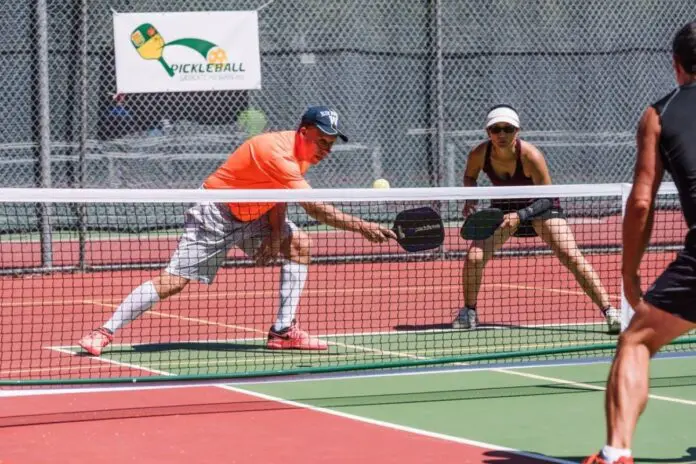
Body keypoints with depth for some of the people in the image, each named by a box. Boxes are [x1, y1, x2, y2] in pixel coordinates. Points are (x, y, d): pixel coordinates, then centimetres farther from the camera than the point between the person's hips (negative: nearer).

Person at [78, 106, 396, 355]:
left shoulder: (301, 151, -1)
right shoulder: (277, 152, -31)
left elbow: (278, 196, 3)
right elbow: (316, 209, -34)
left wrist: (275, 234, -14)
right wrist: (362, 227, -34)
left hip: (250, 217, 9)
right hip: (214, 216, -9)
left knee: (299, 243, -6)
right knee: (172, 282, -15)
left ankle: (283, 331, -7)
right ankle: (105, 332, -5)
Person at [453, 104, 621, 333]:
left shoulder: (530, 156, -33)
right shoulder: (479, 155, -23)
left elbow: (546, 198, -26)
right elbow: (469, 177, 2)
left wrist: (520, 216, -40)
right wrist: (470, 199, -17)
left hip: (539, 205, -3)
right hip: (504, 206, 3)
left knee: (571, 256, -20)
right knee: (474, 256, -13)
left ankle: (609, 311, -15)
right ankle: (469, 312, 11)